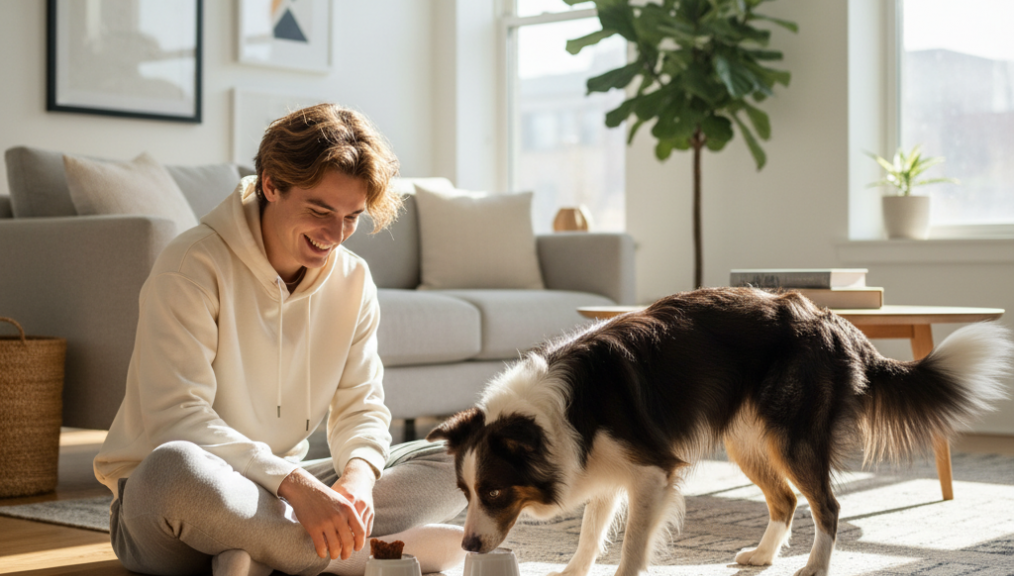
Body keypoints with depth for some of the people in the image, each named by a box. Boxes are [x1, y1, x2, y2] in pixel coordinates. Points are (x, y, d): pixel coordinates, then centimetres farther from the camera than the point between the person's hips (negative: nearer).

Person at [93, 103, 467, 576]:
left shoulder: (353, 281, 3)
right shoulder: (192, 266, -16)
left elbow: (361, 407, 2)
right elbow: (176, 416, -24)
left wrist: (358, 476, -22)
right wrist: (294, 483, -36)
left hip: (271, 500, 6)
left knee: (451, 464, -7)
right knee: (176, 467, -42)